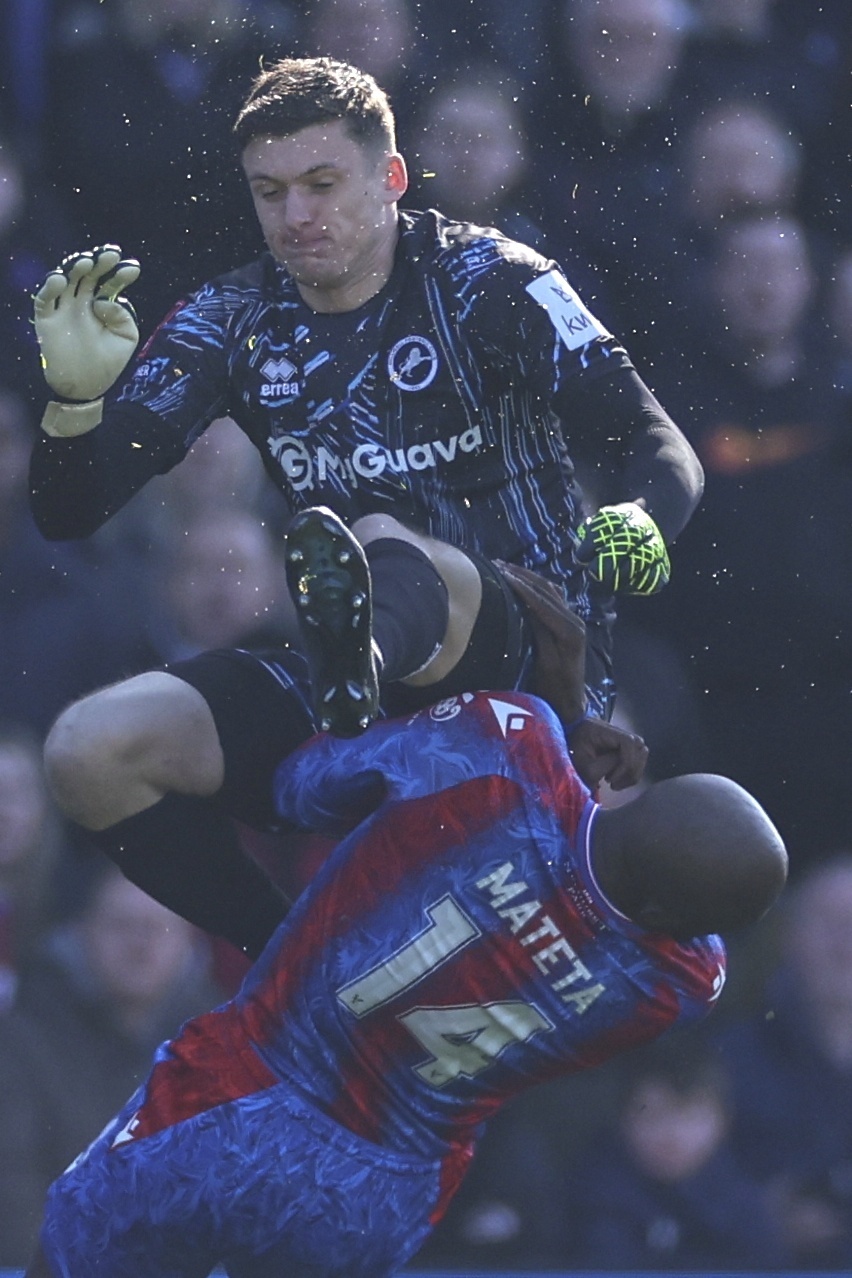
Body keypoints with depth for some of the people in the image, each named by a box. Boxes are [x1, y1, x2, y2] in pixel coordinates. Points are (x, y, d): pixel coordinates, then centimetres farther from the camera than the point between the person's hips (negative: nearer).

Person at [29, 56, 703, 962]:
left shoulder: (487, 284, -2)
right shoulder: (234, 326, 8)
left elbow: (658, 445, -10)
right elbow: (67, 513, 4)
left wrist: (639, 522, -35)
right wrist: (75, 398, -18)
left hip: (531, 654, -5)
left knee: (379, 544, -39)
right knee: (91, 750, -17)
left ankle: (361, 682, -77)